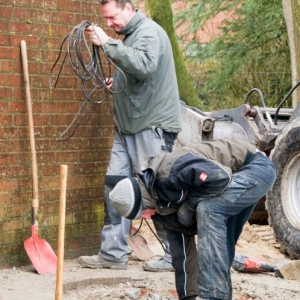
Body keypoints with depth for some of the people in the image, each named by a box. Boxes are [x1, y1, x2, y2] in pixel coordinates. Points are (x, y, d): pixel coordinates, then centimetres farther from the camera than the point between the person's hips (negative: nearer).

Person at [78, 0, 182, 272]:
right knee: (115, 186, 6)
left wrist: (107, 43, -30)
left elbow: (144, 65, -31)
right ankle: (112, 253, 10)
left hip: (152, 127, -10)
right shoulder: (131, 35, 17)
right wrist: (119, 82, 10)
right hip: (129, 127, 10)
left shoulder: (149, 32, -12)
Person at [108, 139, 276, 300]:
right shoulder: (162, 204, 2)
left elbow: (220, 177, -35)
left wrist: (189, 203, -20)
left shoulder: (172, 172, -27)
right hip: (240, 176, 10)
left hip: (259, 167, -9)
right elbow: (181, 247, 7)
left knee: (208, 210, -24)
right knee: (219, 242, 10)